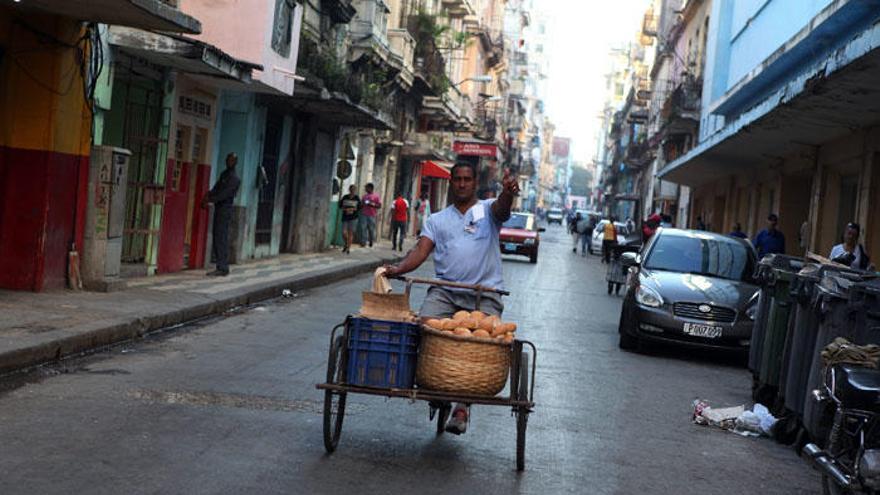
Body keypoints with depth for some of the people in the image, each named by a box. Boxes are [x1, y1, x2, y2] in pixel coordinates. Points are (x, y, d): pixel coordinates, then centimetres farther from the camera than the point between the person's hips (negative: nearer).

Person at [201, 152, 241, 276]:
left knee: (221, 239, -11)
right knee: (217, 239, 8)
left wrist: (210, 200, -23)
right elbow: (216, 188, 14)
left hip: (225, 210, -8)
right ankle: (219, 267, 12)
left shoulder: (235, 179, -8)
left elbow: (224, 194, -18)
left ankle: (223, 268, -9)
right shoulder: (223, 174, 18)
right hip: (218, 209, 8)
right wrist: (208, 195, -5)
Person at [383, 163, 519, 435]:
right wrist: (399, 268, -14)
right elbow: (421, 250, 7)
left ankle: (462, 406, -4)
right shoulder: (437, 219, 20)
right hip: (445, 290, 2)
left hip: (485, 294, -2)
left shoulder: (488, 209, 12)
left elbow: (502, 208, -13)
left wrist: (507, 193, -39)